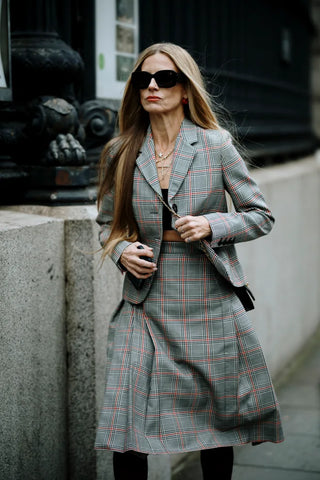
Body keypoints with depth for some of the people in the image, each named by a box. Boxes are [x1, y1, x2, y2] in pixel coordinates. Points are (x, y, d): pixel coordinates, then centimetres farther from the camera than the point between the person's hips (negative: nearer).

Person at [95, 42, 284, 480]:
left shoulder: (216, 146, -2)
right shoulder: (121, 153, 4)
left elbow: (261, 215, 3)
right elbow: (107, 222, 16)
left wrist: (211, 225, -14)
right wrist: (122, 250, -6)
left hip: (209, 307, -1)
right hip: (146, 307, 1)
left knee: (217, 417, 11)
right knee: (127, 432, -3)